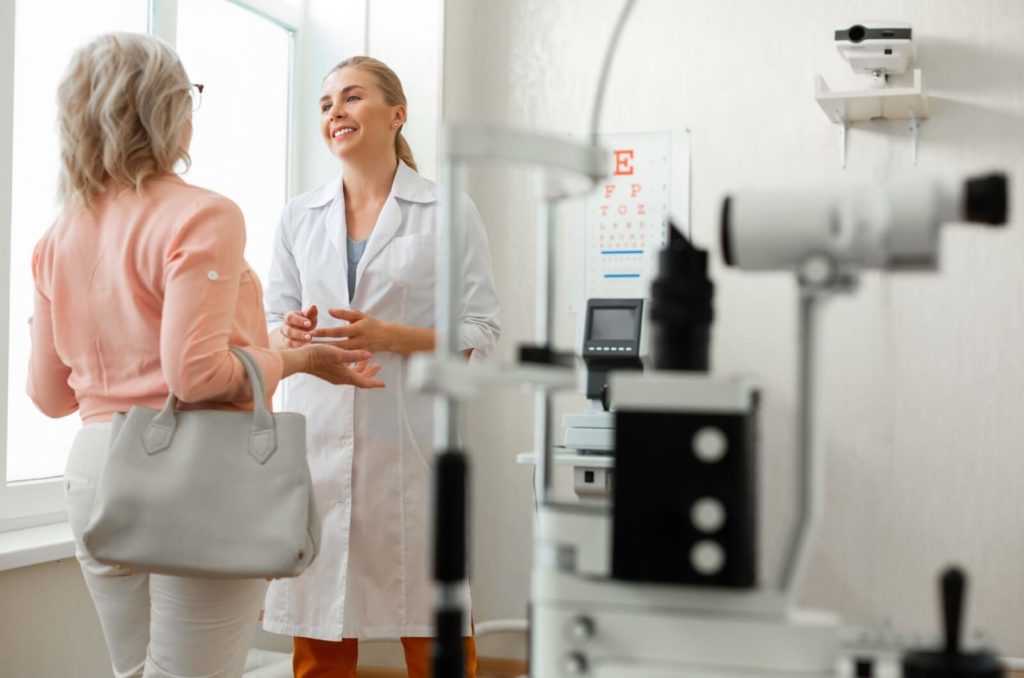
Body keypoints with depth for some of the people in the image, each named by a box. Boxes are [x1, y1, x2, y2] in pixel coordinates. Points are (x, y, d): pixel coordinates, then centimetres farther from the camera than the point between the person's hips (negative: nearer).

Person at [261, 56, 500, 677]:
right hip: (319, 438, 3)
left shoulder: (449, 212, 2)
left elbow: (482, 331, -1)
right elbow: (272, 324, 17)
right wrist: (292, 334, -7)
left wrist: (388, 336, -15)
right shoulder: (300, 217, 13)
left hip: (413, 440, -3)